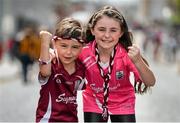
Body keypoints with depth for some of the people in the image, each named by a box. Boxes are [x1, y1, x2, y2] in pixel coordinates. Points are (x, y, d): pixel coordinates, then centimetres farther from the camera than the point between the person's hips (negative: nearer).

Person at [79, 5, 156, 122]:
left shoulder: (127, 54, -25)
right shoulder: (84, 52, -22)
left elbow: (150, 83, -28)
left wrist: (137, 61, -46)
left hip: (123, 104, 0)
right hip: (94, 103, 1)